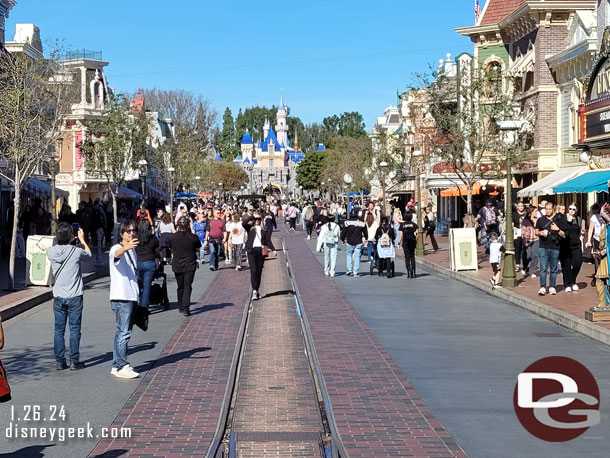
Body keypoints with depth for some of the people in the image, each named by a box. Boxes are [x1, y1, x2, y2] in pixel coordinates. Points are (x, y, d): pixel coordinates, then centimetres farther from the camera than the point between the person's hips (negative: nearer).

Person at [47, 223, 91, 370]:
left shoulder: (51, 251, -4)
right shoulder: (76, 251, -11)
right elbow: (88, 253, 12)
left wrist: (65, 240, 24)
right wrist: (82, 239, 26)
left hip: (59, 297, 3)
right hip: (74, 297, -3)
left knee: (59, 330, 8)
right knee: (75, 330, 4)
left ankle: (60, 361, 9)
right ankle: (74, 361, 5)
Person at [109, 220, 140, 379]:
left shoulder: (133, 251, 19)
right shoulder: (116, 249, -8)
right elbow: (117, 254, -35)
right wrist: (127, 247, -56)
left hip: (131, 297, 9)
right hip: (121, 297, -9)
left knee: (123, 332, 12)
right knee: (124, 332, -11)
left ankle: (117, 365, 18)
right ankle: (122, 367, -9)